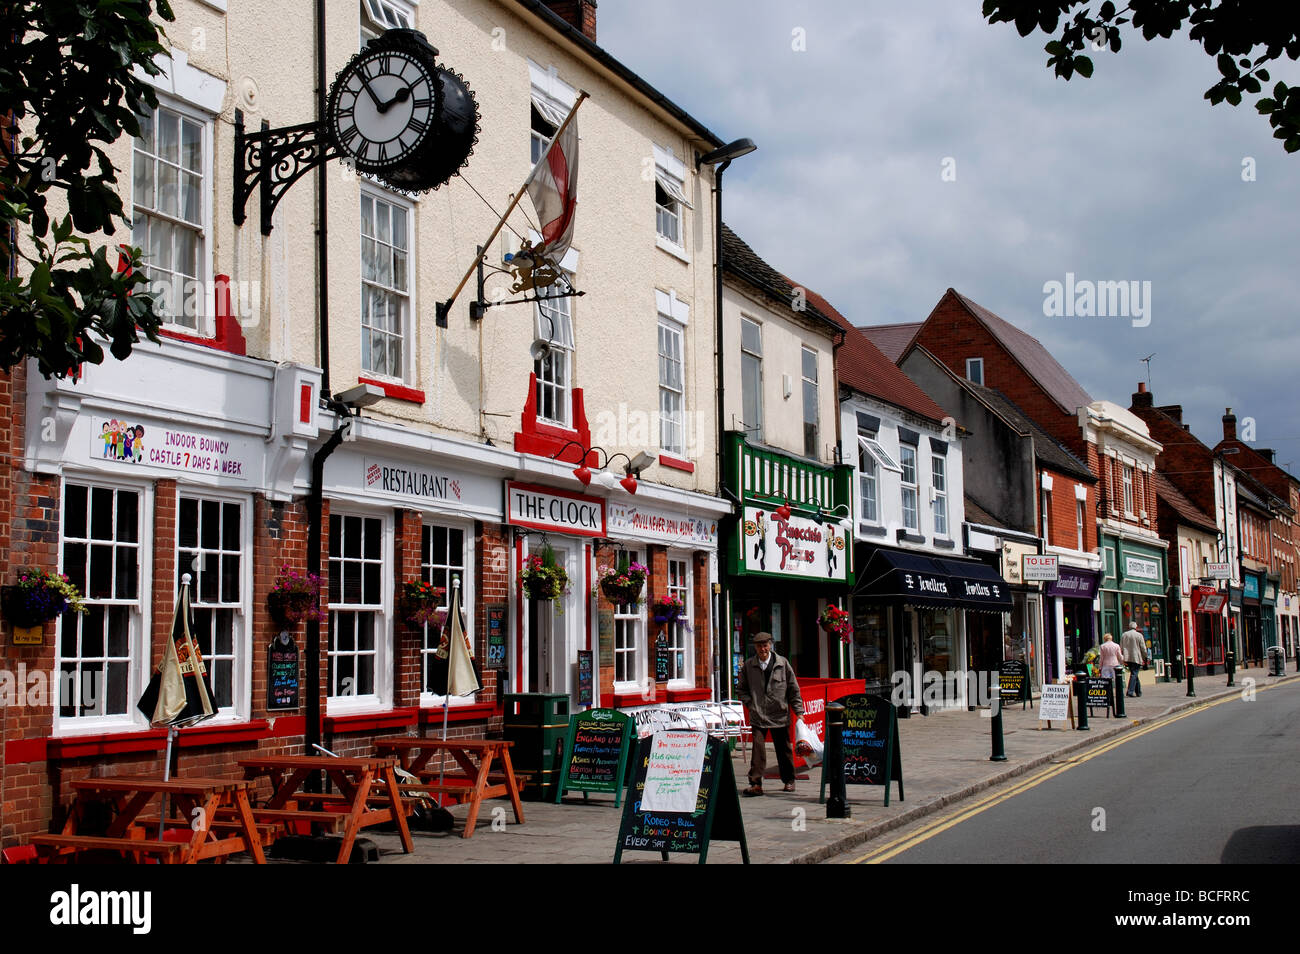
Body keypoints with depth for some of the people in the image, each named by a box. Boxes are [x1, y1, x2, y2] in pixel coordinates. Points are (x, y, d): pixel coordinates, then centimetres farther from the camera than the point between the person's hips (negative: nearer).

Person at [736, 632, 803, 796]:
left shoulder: (782, 663, 0)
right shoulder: (748, 665, 2)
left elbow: (793, 688, 5)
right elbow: (742, 689, 14)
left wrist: (799, 711, 3)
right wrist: (750, 704, -1)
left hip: (780, 716, 0)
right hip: (758, 716, 0)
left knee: (783, 749, 10)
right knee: (758, 748, -11)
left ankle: (789, 780, 28)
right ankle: (755, 784, -9)